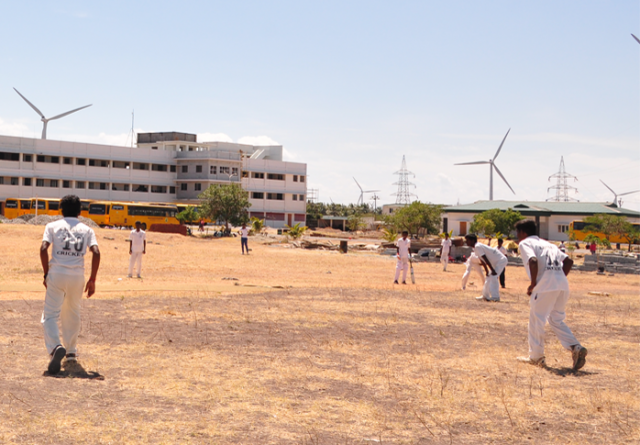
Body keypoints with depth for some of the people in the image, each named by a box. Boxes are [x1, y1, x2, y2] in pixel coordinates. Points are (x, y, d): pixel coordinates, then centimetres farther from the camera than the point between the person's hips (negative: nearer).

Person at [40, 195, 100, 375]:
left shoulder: (53, 226, 5)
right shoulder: (86, 230, 10)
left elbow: (43, 249, -9)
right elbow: (96, 252, -3)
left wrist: (46, 273, 0)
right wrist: (92, 280, 1)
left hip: (57, 274, -2)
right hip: (77, 276, 2)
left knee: (50, 315, 0)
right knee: (72, 314, 21)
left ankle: (56, 347, -25)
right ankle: (71, 351, 29)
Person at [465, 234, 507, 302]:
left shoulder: (478, 247, -21)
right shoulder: (476, 248, 10)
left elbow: (486, 260, -24)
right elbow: (482, 261, 16)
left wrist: (492, 270, -25)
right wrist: (487, 271, 17)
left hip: (501, 260, -11)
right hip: (496, 262, 11)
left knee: (493, 277, -18)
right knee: (489, 277, 16)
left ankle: (495, 297, -19)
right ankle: (485, 296, 25)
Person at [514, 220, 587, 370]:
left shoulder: (525, 243, 6)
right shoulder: (547, 244, 28)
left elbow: (533, 261, -15)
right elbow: (568, 261, 19)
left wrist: (533, 284, -7)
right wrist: (560, 279, 18)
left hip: (545, 285, -7)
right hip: (563, 285, 7)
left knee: (536, 320, 7)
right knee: (557, 320, 16)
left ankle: (536, 357, 14)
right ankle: (576, 347, -1)